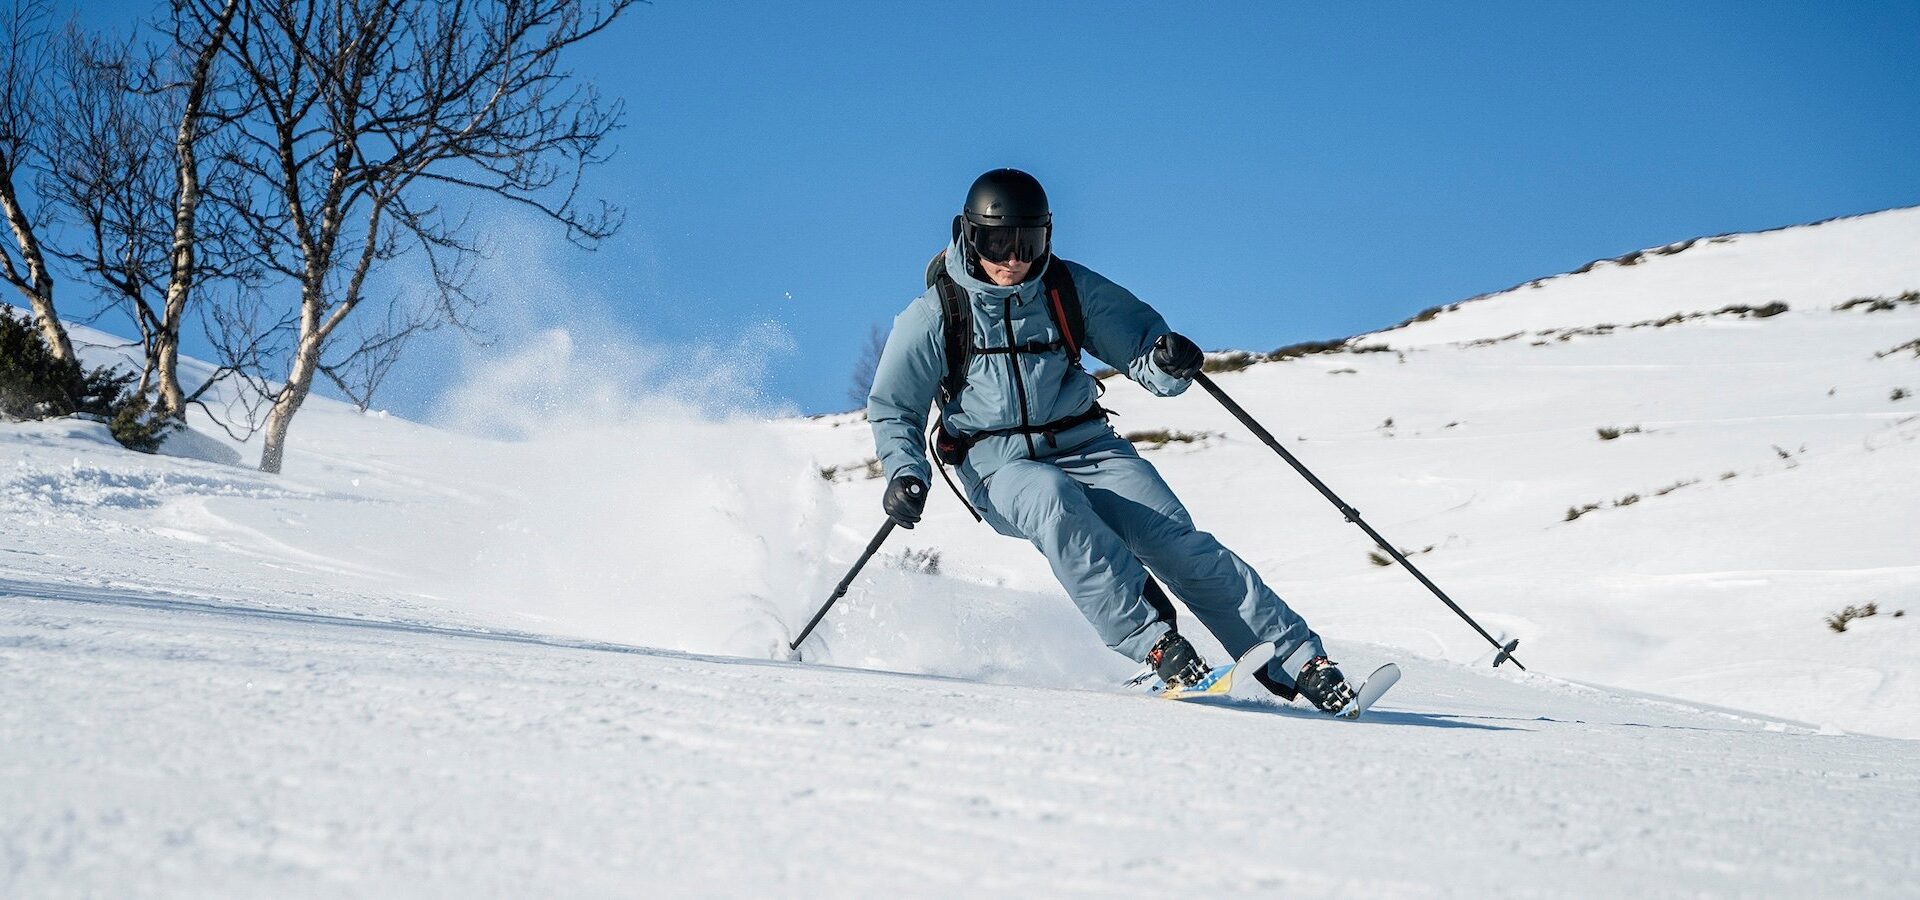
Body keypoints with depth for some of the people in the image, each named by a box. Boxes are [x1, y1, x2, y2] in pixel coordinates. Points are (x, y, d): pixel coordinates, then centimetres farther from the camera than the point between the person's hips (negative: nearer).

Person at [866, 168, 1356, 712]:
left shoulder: (1072, 289, -1)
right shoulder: (934, 316, -5)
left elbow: (1143, 349, 1)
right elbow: (893, 409, 5)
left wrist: (1170, 361, -24)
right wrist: (905, 472, -13)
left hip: (1086, 448, 2)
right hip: (999, 466, -1)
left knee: (1175, 540, -18)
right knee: (1053, 501, -36)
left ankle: (1301, 663, -17)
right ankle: (1155, 643, -37)